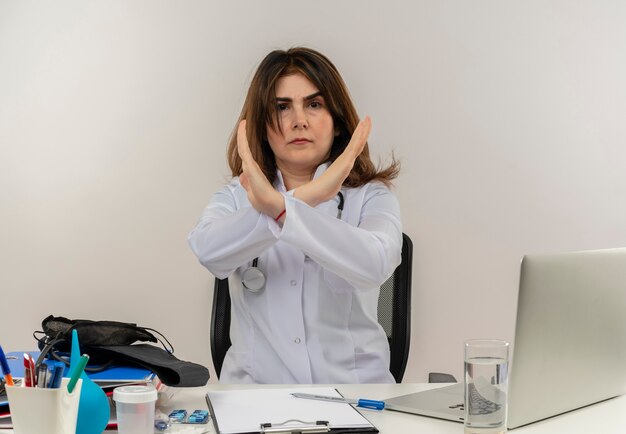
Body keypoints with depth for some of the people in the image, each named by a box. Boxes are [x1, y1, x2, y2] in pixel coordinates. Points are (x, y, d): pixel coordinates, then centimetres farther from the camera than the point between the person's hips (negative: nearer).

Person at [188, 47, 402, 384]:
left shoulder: (370, 197, 3)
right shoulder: (236, 198, 8)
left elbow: (376, 265, -19)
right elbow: (208, 251, -15)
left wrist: (278, 205, -28)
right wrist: (307, 195, -24)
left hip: (354, 385, 0)